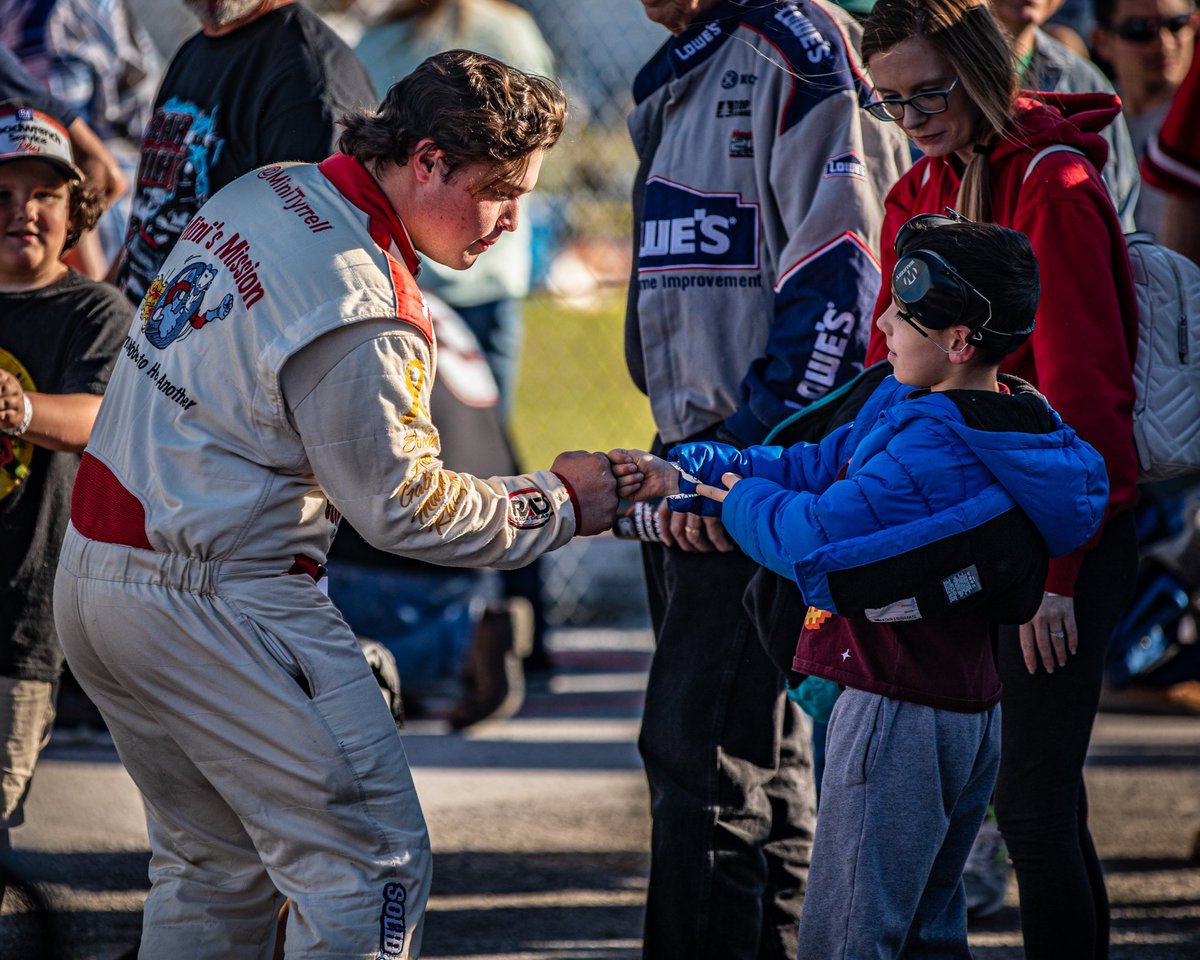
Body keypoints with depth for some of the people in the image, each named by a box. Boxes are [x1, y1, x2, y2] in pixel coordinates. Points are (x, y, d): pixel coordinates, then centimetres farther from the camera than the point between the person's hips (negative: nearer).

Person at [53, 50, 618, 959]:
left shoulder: (263, 194, 6)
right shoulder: (362, 312, -22)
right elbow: (404, 507, -14)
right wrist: (558, 504, -3)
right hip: (216, 603, -10)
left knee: (214, 864, 19)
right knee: (373, 861, -6)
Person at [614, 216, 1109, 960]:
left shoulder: (935, 448, -25)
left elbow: (810, 537, -26)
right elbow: (817, 466, 12)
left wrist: (735, 493, -5)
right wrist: (685, 472, 6)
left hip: (900, 715, -10)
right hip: (969, 708, 10)